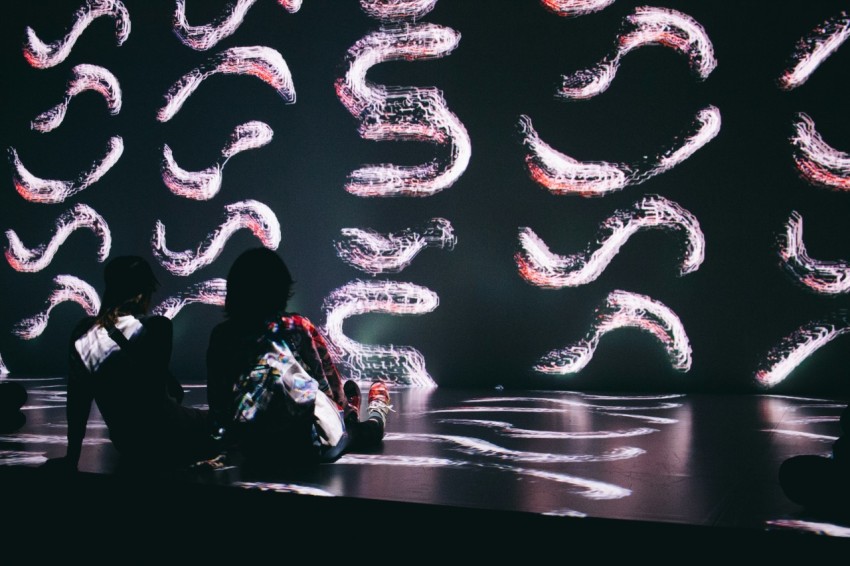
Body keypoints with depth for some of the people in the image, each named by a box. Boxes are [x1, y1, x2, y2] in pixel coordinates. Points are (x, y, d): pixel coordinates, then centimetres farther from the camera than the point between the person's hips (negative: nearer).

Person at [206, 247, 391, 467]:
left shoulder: (221, 336, -8)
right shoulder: (297, 328, -17)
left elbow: (217, 403, 0)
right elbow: (331, 387, -6)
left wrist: (237, 435, 18)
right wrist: (346, 409, 16)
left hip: (252, 450, 5)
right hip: (306, 446, -5)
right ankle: (377, 408, 59)